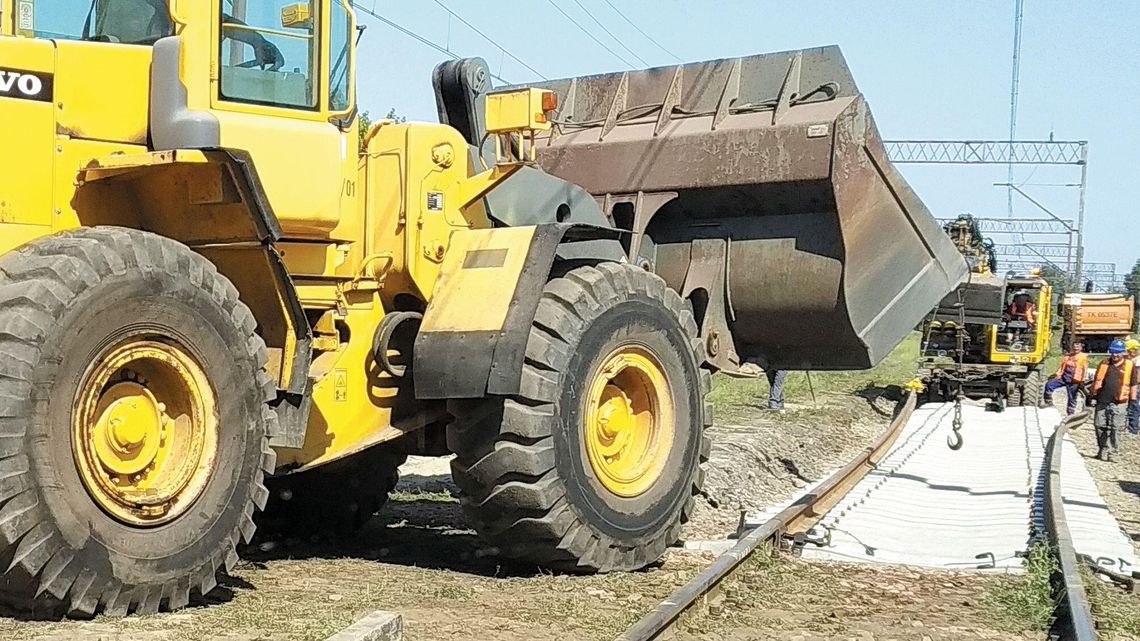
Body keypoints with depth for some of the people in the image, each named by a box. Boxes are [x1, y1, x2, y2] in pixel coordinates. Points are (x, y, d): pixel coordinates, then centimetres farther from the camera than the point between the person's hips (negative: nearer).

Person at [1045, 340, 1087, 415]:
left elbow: (1085, 369, -6)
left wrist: (1082, 380, -15)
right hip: (1063, 377, 5)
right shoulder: (1067, 356, 15)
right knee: (1049, 385, -12)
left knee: (1072, 399, 0)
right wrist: (1058, 374, 4)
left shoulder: (1084, 356, -1)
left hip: (1074, 381, -5)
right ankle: (1049, 404, -3)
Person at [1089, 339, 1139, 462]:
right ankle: (1102, 448, 20)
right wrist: (1092, 395, 14)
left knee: (1113, 428, -3)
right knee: (1100, 426, 5)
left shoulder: (1130, 366, 2)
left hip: (1118, 403, -3)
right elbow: (1096, 381, 16)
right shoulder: (1104, 364, 10)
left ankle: (1108, 451, 3)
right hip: (1102, 401, 3)